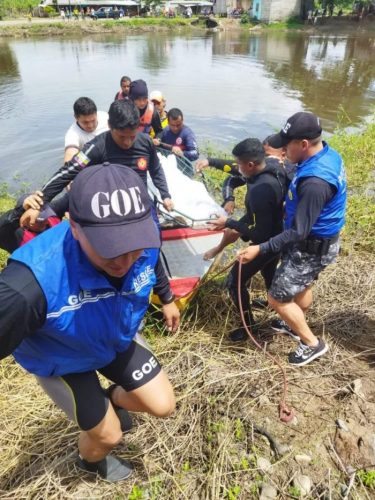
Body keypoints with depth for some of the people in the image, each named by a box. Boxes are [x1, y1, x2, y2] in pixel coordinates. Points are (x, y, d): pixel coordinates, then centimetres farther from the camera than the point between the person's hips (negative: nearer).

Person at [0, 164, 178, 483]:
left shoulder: (145, 241, -28)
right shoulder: (34, 282, -47)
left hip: (119, 338, 4)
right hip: (62, 361, -3)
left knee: (163, 405, 7)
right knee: (108, 435, 11)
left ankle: (113, 398, 42)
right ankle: (90, 461, 52)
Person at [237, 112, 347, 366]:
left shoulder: (315, 183, -35)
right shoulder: (329, 154, -4)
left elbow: (298, 232, -30)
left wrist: (260, 249, -29)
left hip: (311, 248, -10)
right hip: (320, 241, 10)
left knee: (278, 298, 3)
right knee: (302, 285, 29)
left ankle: (312, 343, 21)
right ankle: (296, 325, 53)